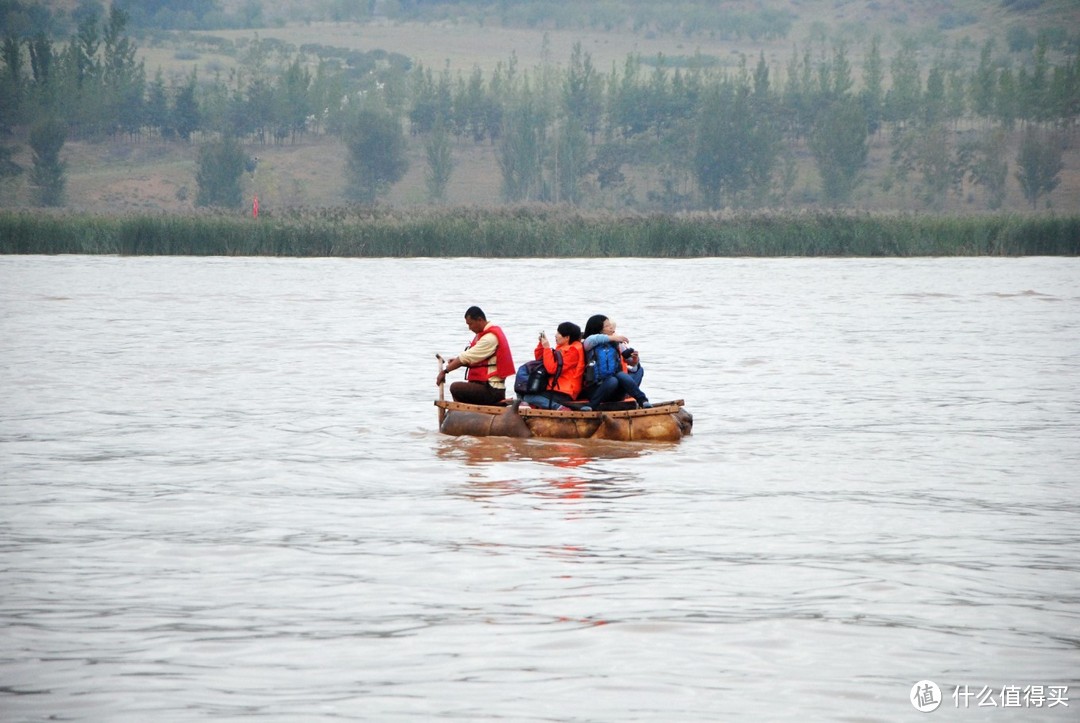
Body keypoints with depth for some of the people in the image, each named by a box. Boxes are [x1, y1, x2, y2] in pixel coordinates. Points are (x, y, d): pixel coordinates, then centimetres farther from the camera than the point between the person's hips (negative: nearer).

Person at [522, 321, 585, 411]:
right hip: (555, 389, 10)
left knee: (529, 397, -21)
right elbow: (540, 359, 23)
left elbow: (552, 368, -21)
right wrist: (541, 343, 7)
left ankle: (558, 407, -33)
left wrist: (547, 348, -15)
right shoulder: (562, 347, 14)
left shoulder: (573, 350, -14)